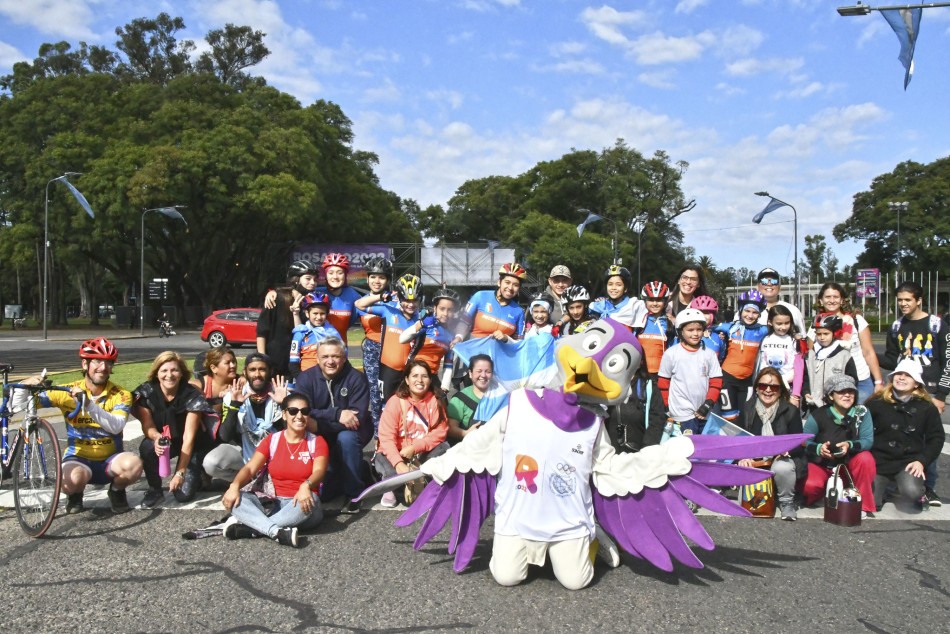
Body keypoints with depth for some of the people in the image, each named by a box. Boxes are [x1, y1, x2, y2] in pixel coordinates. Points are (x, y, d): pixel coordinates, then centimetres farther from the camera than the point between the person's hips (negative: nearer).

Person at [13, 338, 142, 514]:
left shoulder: (121, 395, -8)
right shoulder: (67, 391, -6)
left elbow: (116, 426, -27)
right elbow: (20, 405, -4)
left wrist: (89, 404, -39)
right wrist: (26, 385, -25)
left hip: (109, 460, 0)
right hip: (78, 457, 0)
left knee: (133, 464, -34)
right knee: (72, 479, -37)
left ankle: (117, 490, 2)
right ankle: (74, 494, 3)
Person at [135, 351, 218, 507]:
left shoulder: (192, 396, -23)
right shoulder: (146, 392, -15)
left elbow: (189, 437, -25)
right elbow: (147, 425, -14)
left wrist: (180, 473, -30)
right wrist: (157, 437, -39)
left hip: (191, 446, -2)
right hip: (164, 441, 2)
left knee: (184, 494, -17)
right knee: (147, 447, -33)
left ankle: (195, 474, 19)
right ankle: (154, 490, -7)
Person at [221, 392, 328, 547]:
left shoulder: (317, 442, 2)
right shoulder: (271, 440, 8)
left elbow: (319, 471, -15)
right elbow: (250, 468, -2)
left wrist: (306, 486, -39)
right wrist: (235, 485, -25)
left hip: (301, 506, -2)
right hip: (272, 503, 3)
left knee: (309, 500, -39)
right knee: (231, 498, -22)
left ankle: (248, 528, -32)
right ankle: (277, 532, -43)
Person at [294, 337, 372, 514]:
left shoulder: (356, 378, -18)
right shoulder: (306, 378, -11)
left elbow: (357, 418, -27)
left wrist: (319, 423, -33)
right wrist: (337, 414, -34)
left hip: (350, 434, -2)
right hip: (320, 440, 2)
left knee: (346, 438, -36)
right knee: (321, 492, -10)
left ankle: (354, 494, -17)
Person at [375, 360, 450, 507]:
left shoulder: (435, 400, -6)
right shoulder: (395, 401, -14)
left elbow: (440, 431, -13)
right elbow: (386, 437, -20)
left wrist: (414, 448, -26)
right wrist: (398, 463, -36)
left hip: (423, 454, 2)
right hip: (395, 453, -2)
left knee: (443, 447, -24)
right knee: (381, 459, -32)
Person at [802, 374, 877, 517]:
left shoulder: (862, 413, -11)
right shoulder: (818, 416, -15)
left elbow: (868, 440, -18)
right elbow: (804, 442, -17)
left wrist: (850, 445, -38)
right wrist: (818, 448, -38)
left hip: (850, 463, 2)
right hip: (821, 464, -2)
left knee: (866, 458, -30)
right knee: (810, 485, -30)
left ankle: (864, 506, -13)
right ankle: (807, 500, 11)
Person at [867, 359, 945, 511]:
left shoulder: (927, 407, 3)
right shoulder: (876, 402, 0)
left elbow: (937, 438, 5)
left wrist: (921, 461, -8)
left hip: (909, 462, 0)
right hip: (880, 460, 1)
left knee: (912, 492, -30)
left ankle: (921, 492, 8)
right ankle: (885, 484, 21)